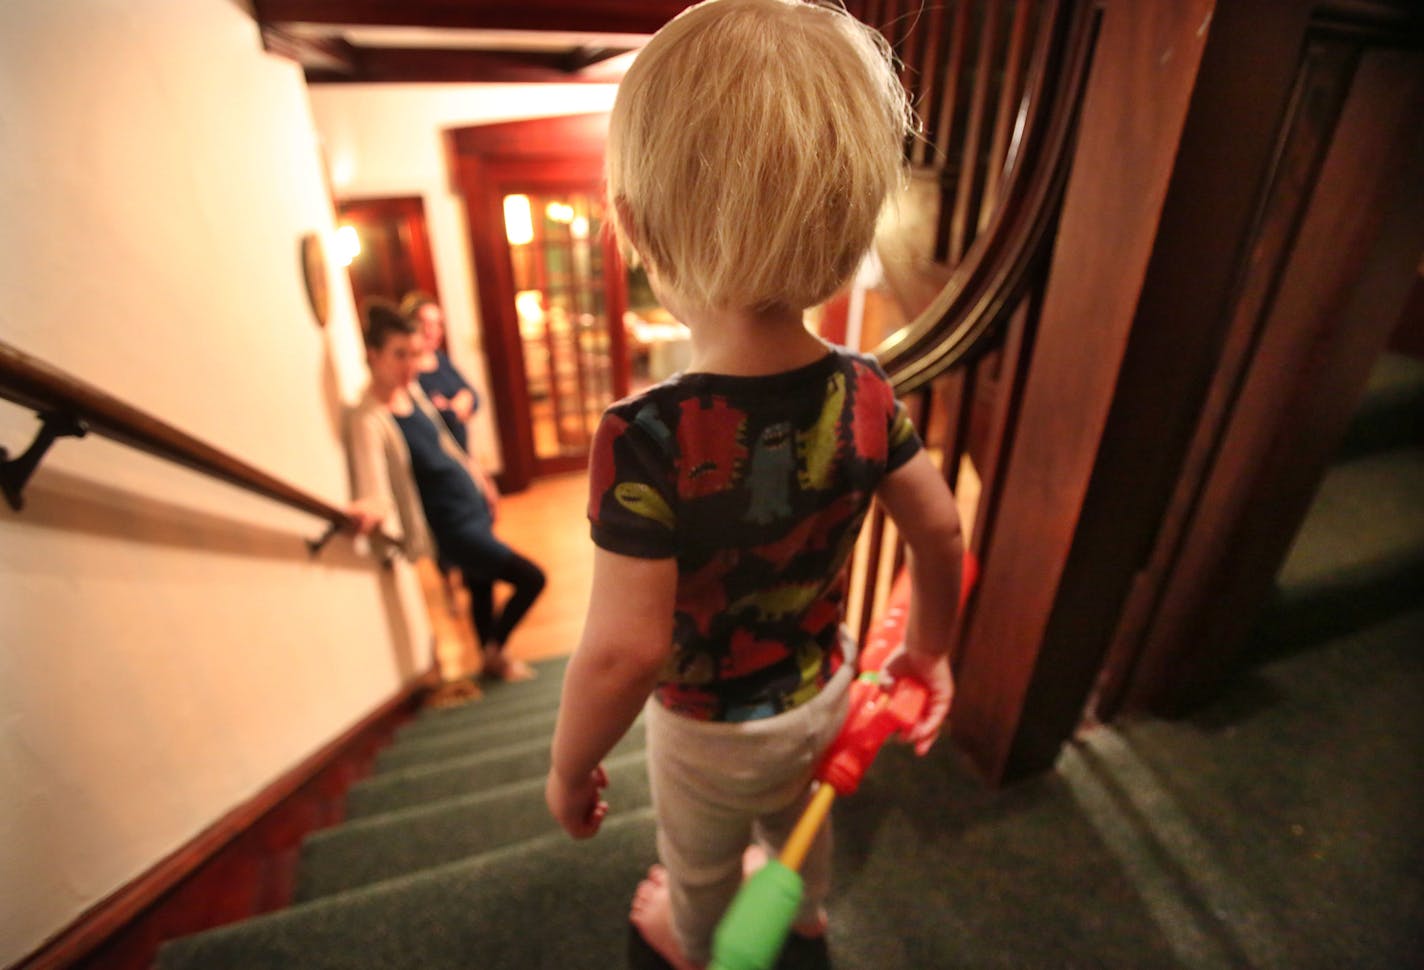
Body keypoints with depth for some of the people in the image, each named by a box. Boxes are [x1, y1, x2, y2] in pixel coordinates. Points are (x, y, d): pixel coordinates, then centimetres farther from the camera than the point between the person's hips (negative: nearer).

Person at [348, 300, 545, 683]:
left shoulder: (411, 388, -1)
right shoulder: (369, 421, -25)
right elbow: (375, 485, -34)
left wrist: (479, 478, 19)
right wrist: (373, 509, -57)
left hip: (474, 504, 8)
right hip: (450, 525, -8)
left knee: (482, 585, 22)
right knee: (531, 578, -4)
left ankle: (493, 658, 44)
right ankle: (494, 653, 20)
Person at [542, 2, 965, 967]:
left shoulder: (647, 437, -37)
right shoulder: (865, 391, -20)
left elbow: (624, 651, -33)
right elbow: (942, 535, -9)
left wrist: (570, 767, -13)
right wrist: (928, 649, 9)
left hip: (711, 731, -4)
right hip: (822, 691, 5)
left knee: (701, 863, 32)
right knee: (799, 811, 38)